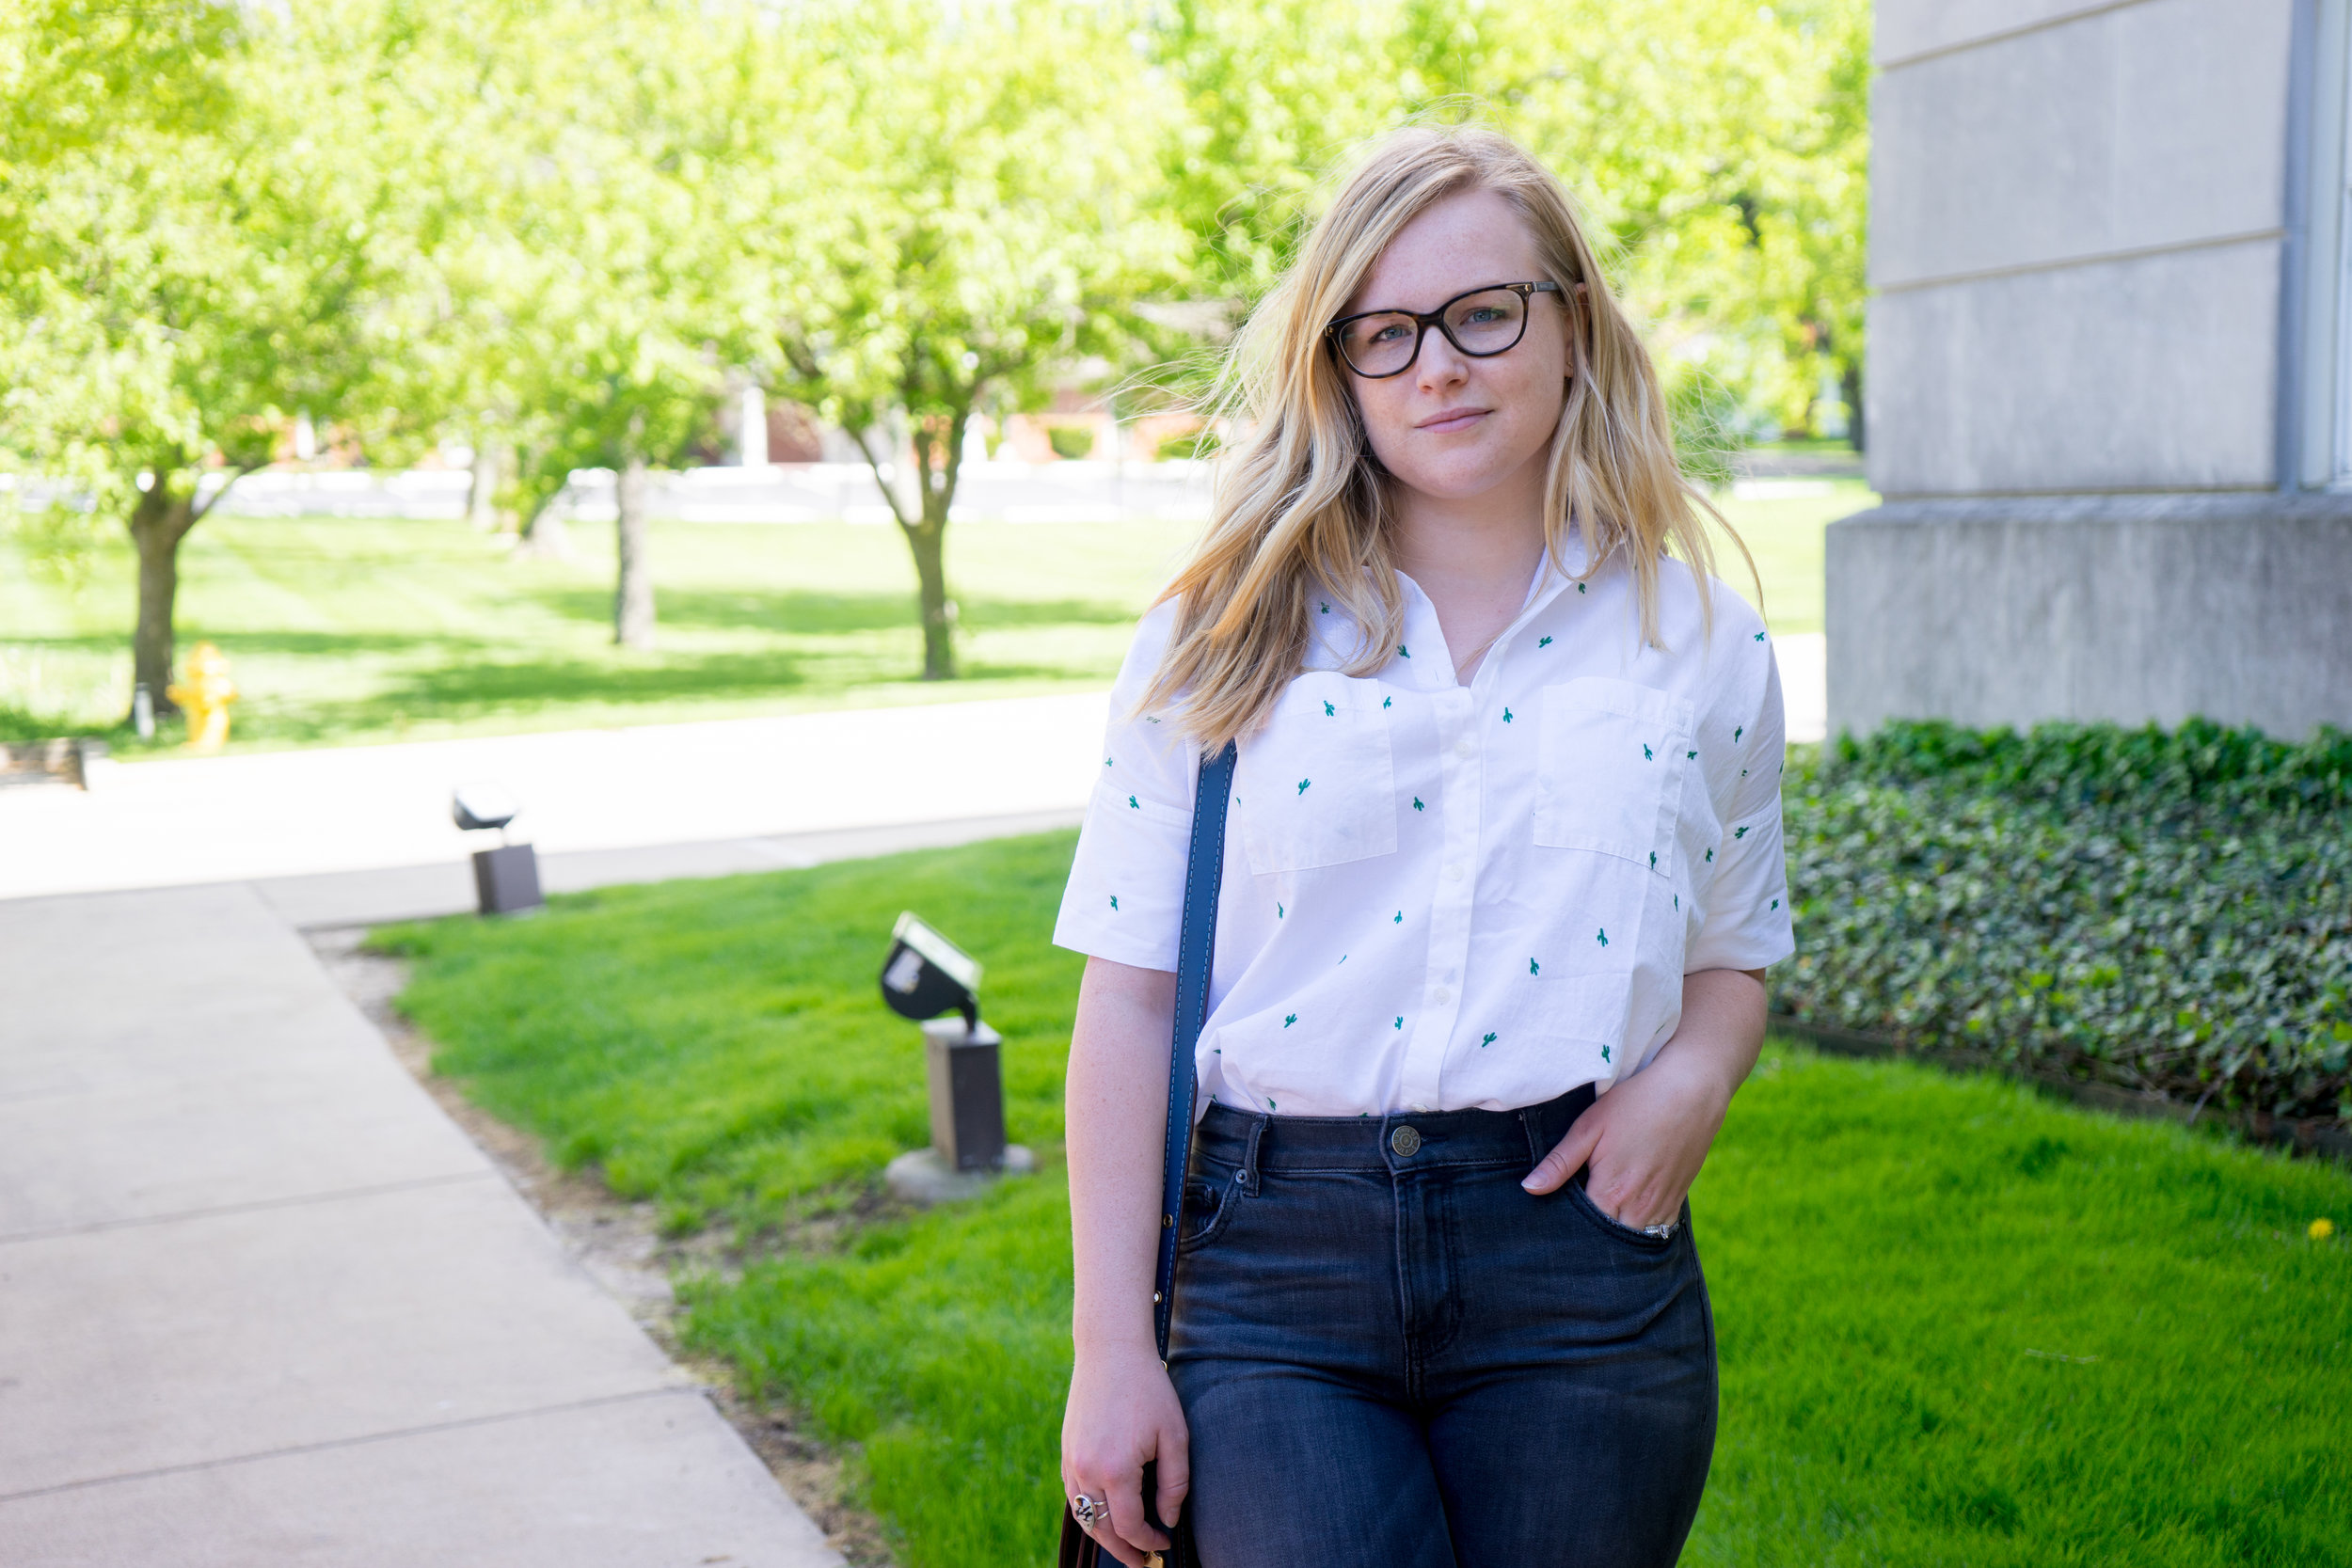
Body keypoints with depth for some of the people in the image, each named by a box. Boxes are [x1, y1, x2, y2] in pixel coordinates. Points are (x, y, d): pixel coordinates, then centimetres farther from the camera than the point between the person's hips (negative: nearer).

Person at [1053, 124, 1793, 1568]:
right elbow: (1132, 998, 0)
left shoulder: (1702, 644, 6)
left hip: (1580, 1268, 2)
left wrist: (1691, 1075, -8)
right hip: (1270, 1281, -1)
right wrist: (1113, 1350, -3)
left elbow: (1735, 954, 16)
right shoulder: (1223, 642, 1)